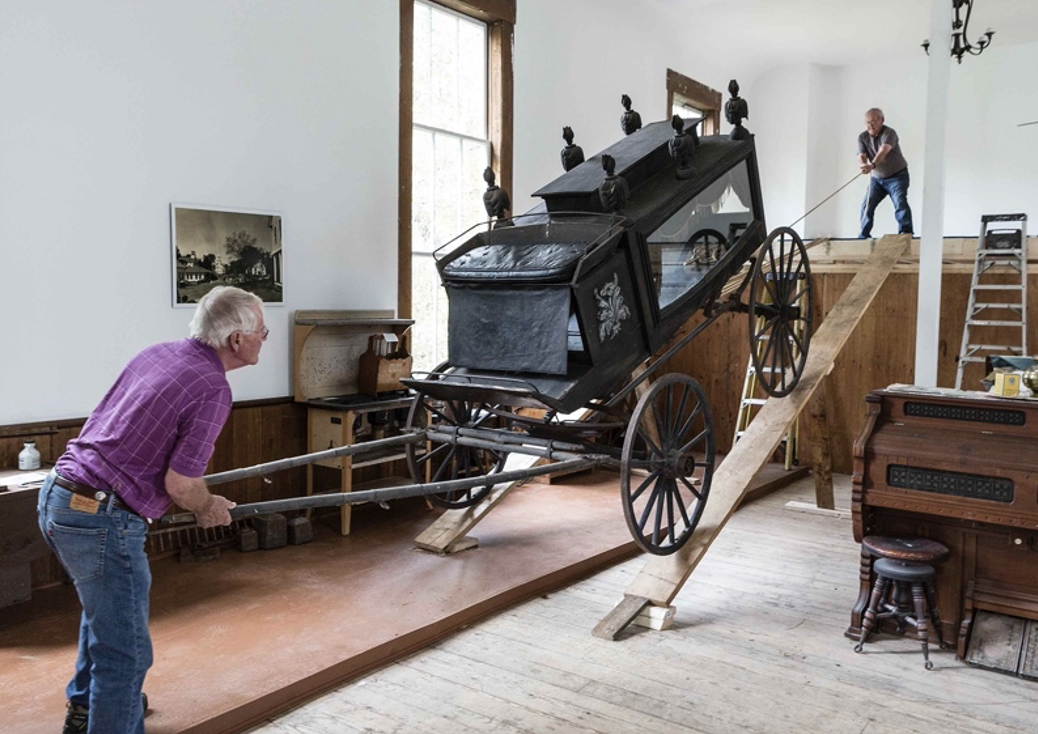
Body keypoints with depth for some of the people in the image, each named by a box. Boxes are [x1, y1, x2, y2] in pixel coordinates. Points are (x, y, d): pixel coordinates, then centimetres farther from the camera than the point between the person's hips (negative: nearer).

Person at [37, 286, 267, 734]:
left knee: (106, 606, 32)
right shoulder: (213, 389, -16)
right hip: (102, 521, -10)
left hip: (57, 497, 10)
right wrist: (208, 508, 2)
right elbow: (180, 483, -20)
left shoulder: (158, 354, 8)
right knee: (125, 652, 2)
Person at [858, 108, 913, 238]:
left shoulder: (889, 133, -19)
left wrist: (872, 165, -56)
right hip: (877, 178, 5)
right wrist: (864, 165, -41)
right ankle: (863, 235, 8)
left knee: (900, 202, -20)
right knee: (867, 206, -1)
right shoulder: (863, 137, -2)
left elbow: (884, 150, -37)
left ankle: (906, 231, -22)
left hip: (897, 175, -5)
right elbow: (861, 155, -16)